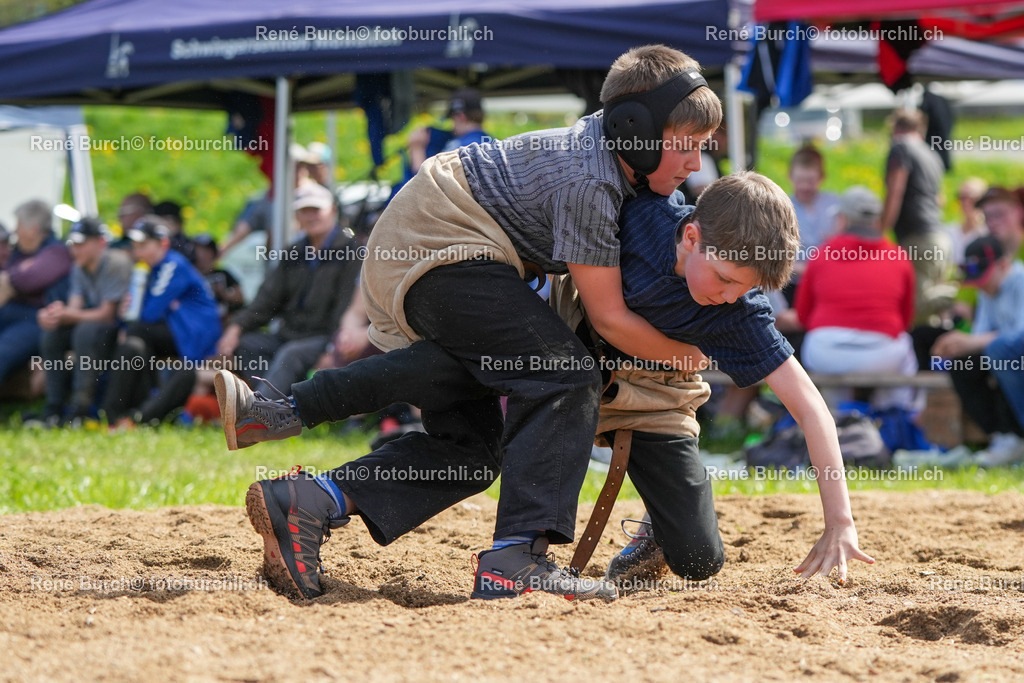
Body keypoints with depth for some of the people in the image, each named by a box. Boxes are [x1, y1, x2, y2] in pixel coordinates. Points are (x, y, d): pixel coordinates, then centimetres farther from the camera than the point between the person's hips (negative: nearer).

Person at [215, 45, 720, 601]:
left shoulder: (598, 143, 11)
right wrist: (695, 358, -6)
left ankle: (303, 505, -9)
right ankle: (517, 558, -33)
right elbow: (609, 318, -17)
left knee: (470, 448, 4)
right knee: (564, 380, -21)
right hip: (441, 249, -11)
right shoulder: (588, 184, -19)